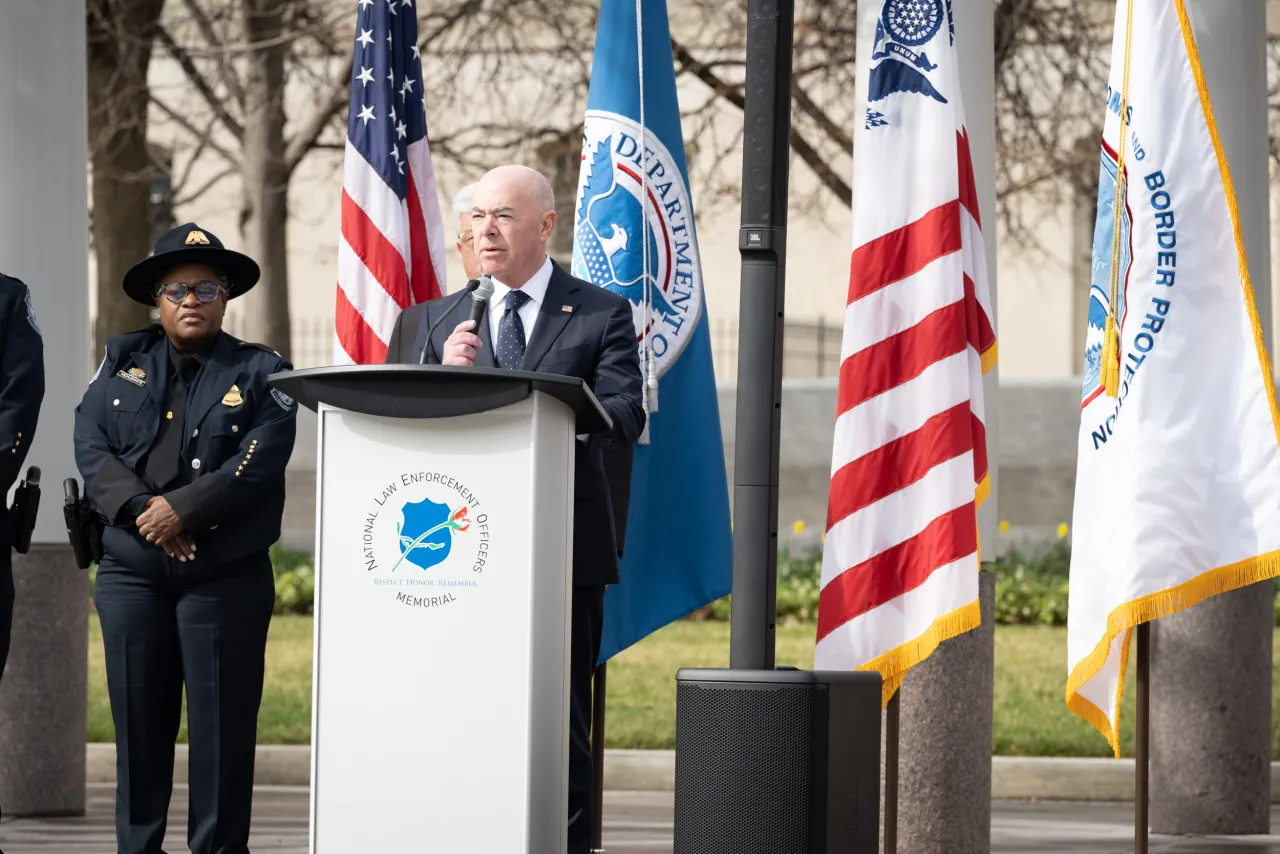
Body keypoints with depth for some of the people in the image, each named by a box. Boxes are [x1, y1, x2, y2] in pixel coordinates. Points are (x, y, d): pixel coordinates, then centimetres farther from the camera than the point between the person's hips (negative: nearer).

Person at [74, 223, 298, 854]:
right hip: (132, 575, 2)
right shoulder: (122, 363, 13)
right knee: (138, 723, 5)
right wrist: (140, 510, -14)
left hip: (225, 580, -2)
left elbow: (259, 462, -9)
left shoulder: (260, 373, 5)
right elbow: (91, 444, 1)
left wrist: (182, 511, -18)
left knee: (220, 725, -2)